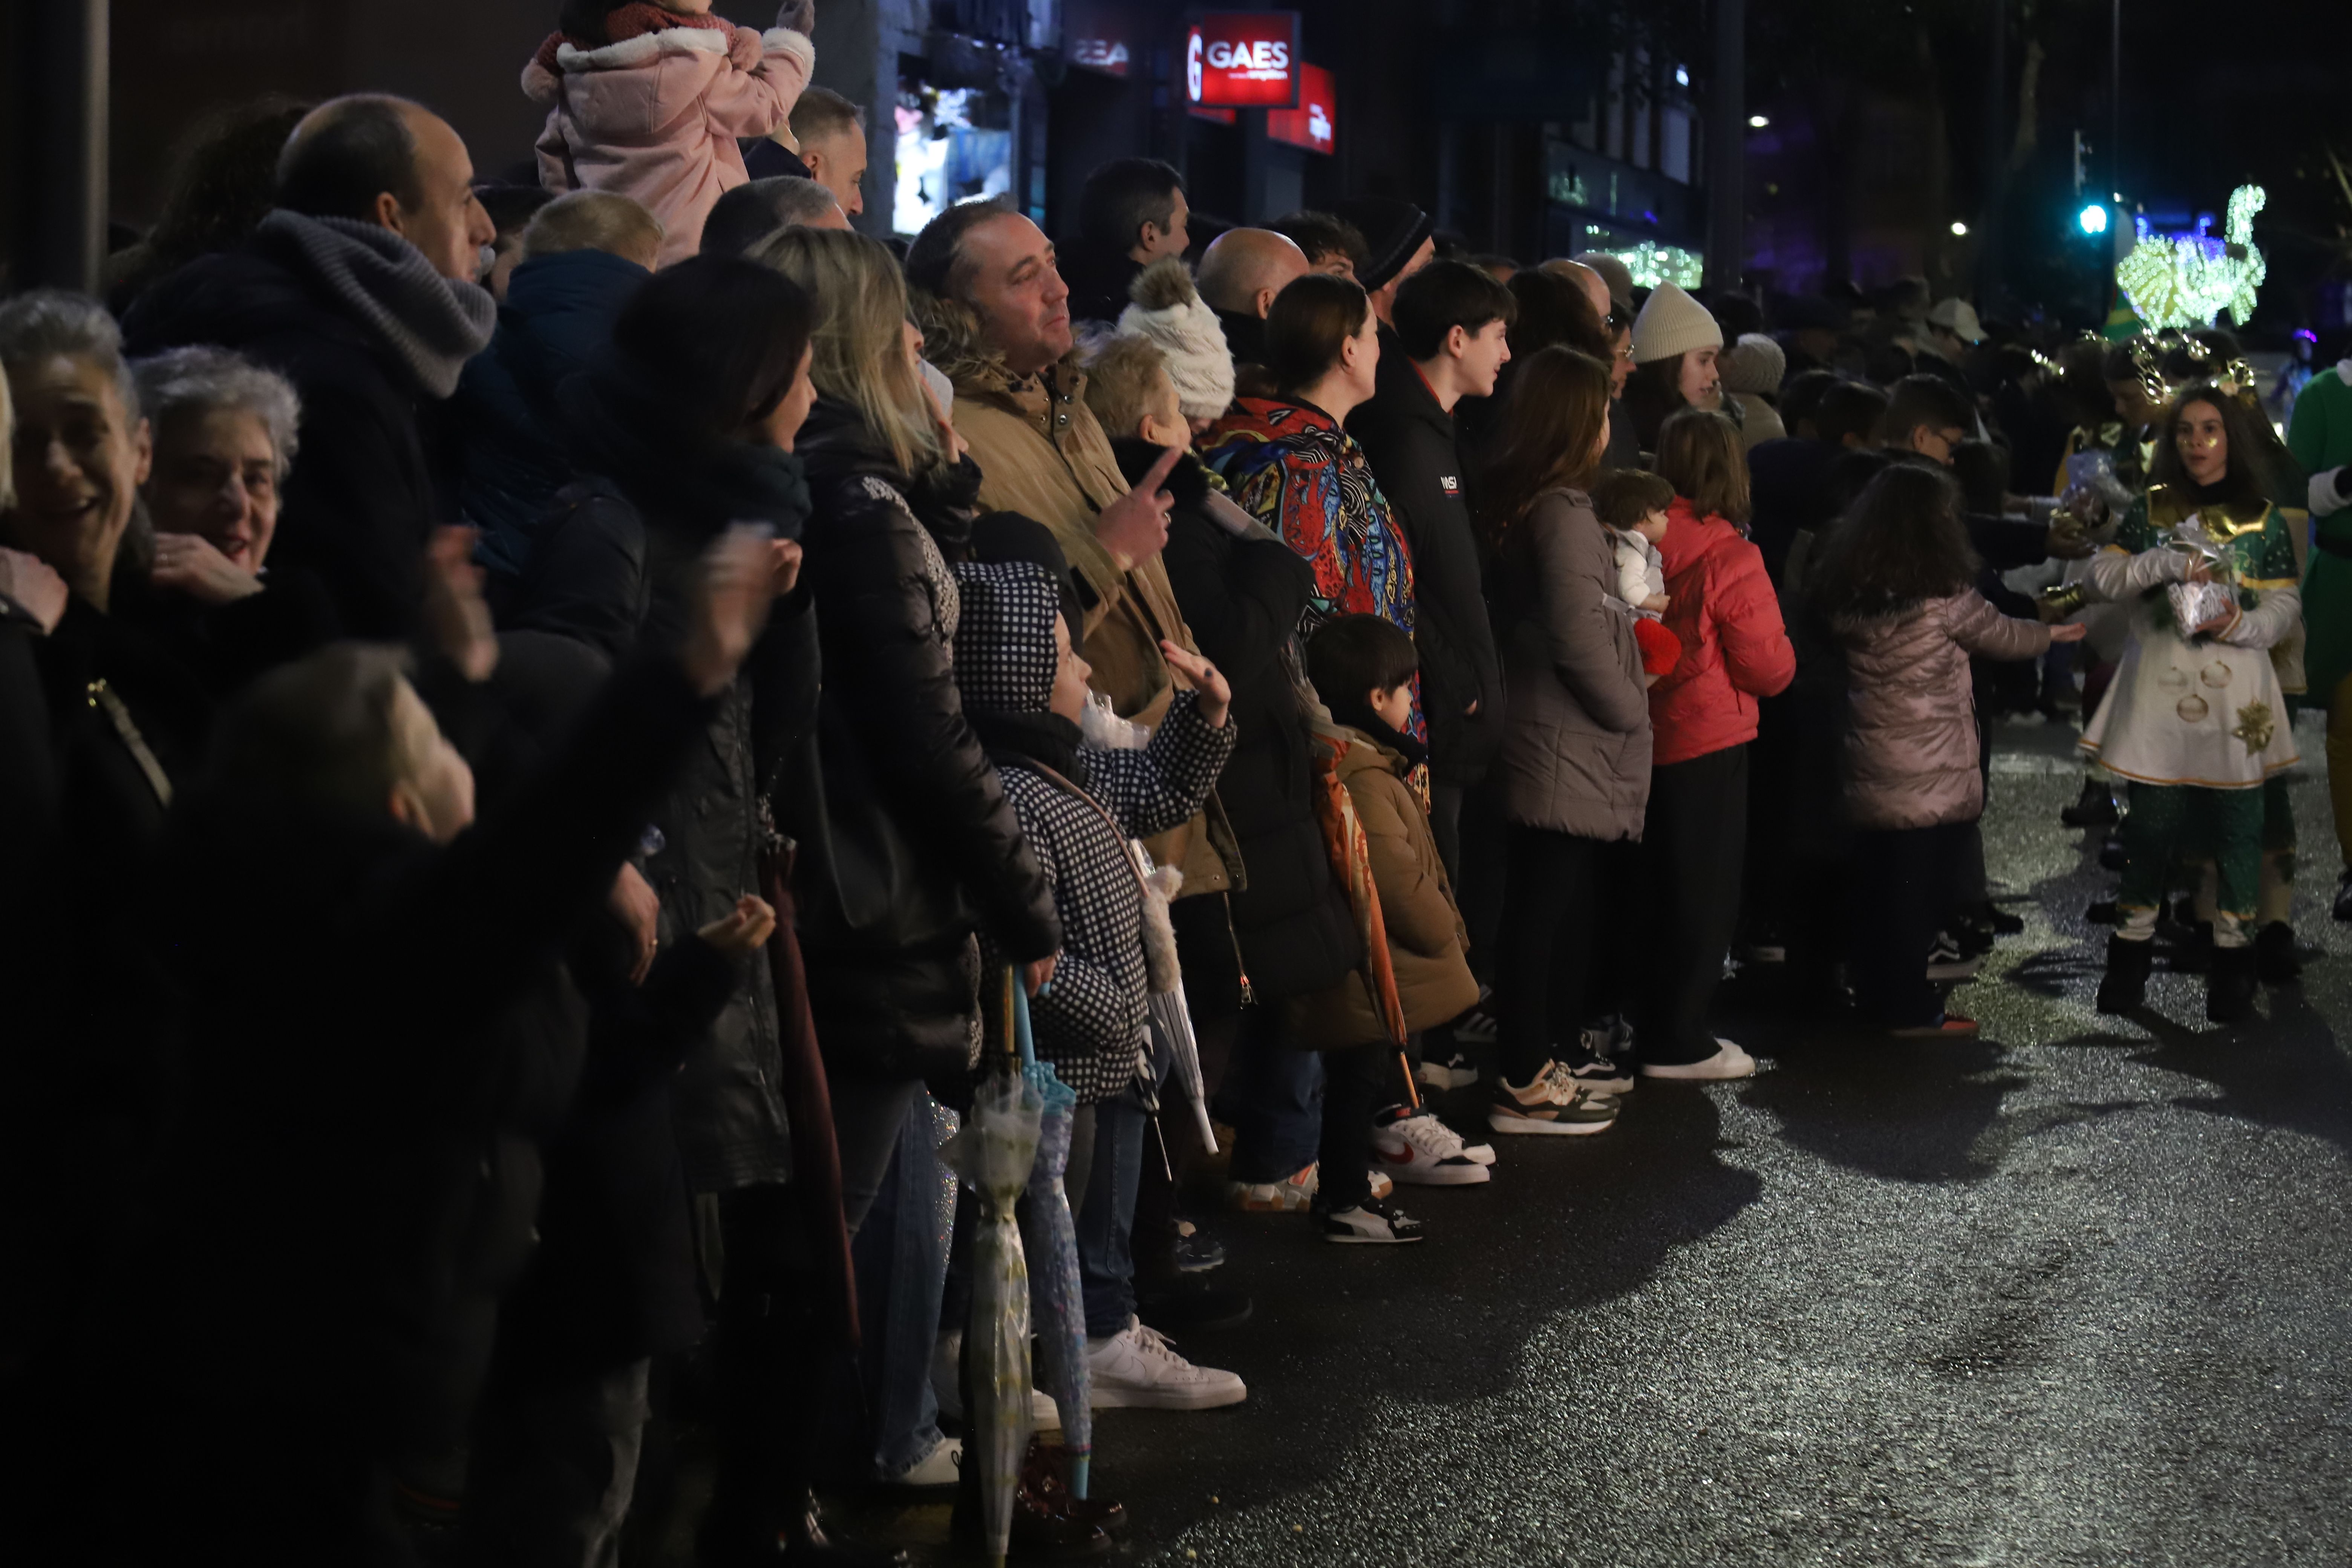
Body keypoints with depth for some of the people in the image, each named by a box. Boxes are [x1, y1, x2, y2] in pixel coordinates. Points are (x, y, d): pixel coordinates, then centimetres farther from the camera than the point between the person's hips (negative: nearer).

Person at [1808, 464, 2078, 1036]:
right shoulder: (1943, 596, -14)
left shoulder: (1847, 594, 2)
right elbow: (1999, 634, 1)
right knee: (1919, 888, 0)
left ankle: (1876, 994, 22)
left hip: (1869, 769, 6)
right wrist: (2053, 634, 21)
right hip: (1931, 774, -6)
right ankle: (1909, 1010, 4)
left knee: (1875, 883, 13)